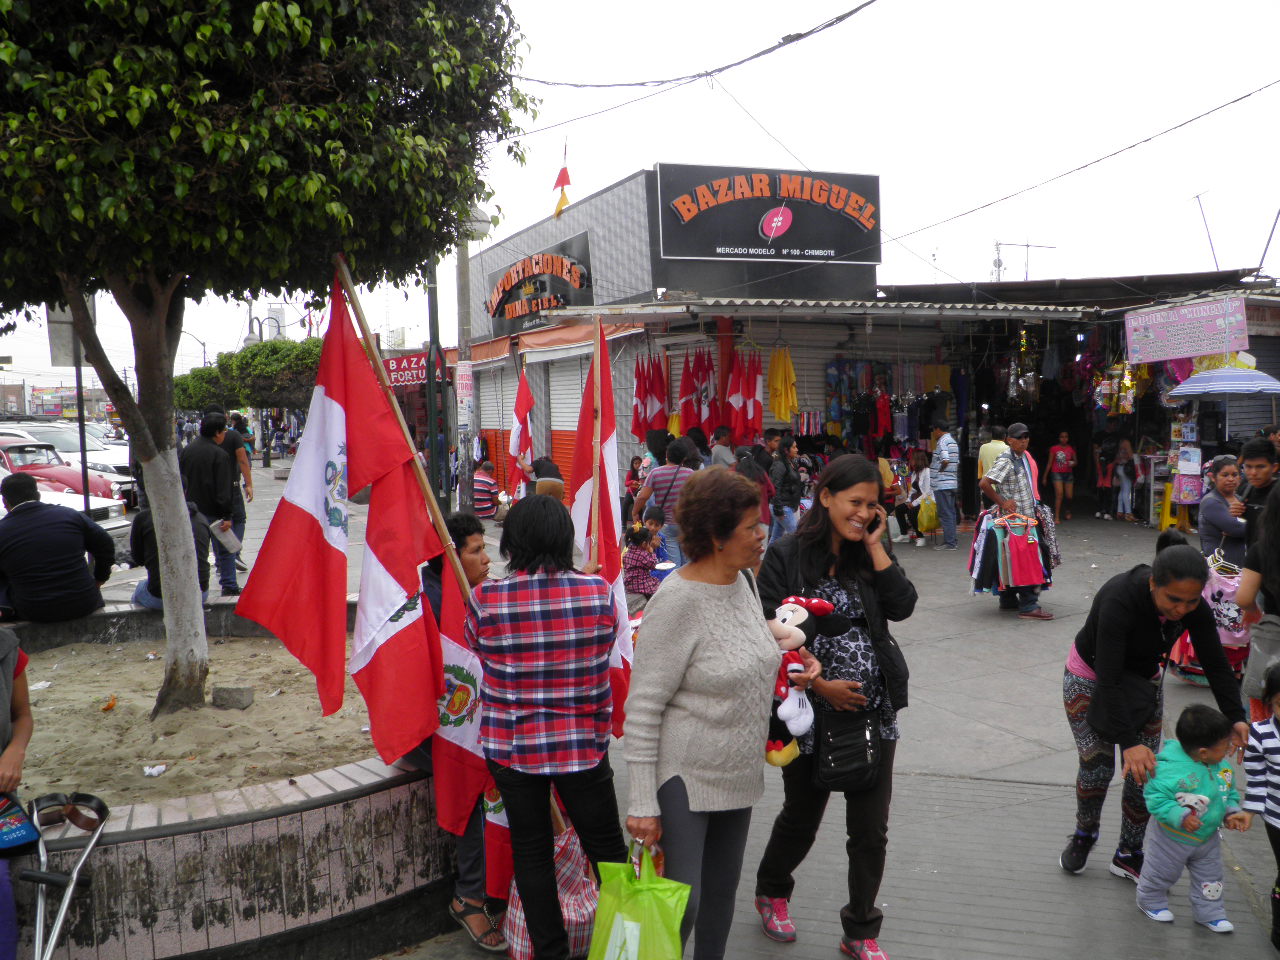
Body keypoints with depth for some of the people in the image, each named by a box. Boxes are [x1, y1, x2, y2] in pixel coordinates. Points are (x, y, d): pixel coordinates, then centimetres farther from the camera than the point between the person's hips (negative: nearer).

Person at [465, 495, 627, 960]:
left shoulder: (484, 599, -14)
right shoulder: (599, 592, -12)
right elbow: (604, 656, 2)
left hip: (510, 744, 0)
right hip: (583, 743, 0)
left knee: (531, 851, 15)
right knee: (606, 846, 16)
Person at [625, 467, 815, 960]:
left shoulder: (743, 580, 3)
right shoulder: (678, 600, -21)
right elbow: (642, 707, -19)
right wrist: (643, 803, -20)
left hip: (738, 773, 8)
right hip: (684, 777, -8)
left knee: (722, 893, 18)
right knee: (681, 905, -5)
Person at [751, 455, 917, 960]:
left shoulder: (868, 554, 4)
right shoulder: (786, 556, -10)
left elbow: (901, 606, -10)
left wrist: (875, 544, -11)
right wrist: (820, 685, -15)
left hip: (873, 710, 3)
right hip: (812, 710, -3)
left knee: (871, 831, 8)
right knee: (801, 818, 16)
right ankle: (771, 893, 46)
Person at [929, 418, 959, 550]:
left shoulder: (942, 441, -13)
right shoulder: (953, 442, 17)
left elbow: (945, 460, -26)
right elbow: (957, 462, 17)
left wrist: (939, 470, -8)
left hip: (942, 484, -10)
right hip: (952, 483, 10)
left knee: (945, 514, -6)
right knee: (950, 513, 13)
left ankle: (949, 542, -5)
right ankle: (951, 540, 18)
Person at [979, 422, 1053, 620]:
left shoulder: (1025, 457, 11)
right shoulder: (1006, 462, -17)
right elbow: (984, 483, -25)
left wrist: (1034, 505, 16)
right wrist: (1001, 502, -19)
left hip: (1027, 516, 9)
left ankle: (1008, 600, 22)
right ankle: (1028, 606, -7)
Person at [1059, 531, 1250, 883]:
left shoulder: (1193, 607, -23)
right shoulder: (1120, 599, -39)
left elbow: (1216, 665, -14)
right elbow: (1108, 679, -40)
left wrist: (1236, 718, -27)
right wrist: (1129, 742, -45)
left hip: (1143, 679, 4)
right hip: (1091, 678, -4)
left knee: (1144, 771, 3)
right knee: (1098, 766, 0)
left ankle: (1128, 856, 22)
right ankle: (1084, 835, 29)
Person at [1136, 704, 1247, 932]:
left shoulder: (1221, 767, -9)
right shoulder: (1171, 769, -35)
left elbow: (1230, 793, 8)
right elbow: (1155, 798, -31)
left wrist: (1232, 811, -8)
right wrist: (1180, 816, -39)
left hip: (1207, 836, 6)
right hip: (1172, 837, -6)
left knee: (1210, 877, 19)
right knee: (1161, 873, 16)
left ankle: (1209, 912, 40)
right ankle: (1152, 902, 42)